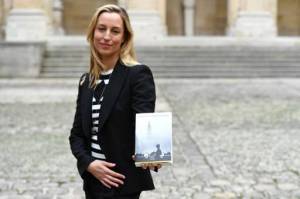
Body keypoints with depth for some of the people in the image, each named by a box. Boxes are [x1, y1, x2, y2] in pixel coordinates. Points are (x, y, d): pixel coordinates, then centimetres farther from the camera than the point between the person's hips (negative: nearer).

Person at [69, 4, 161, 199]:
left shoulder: (138, 74, -10)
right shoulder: (86, 81, 8)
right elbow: (77, 133, 8)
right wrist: (88, 163, -10)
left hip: (123, 182, -6)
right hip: (93, 181, 6)